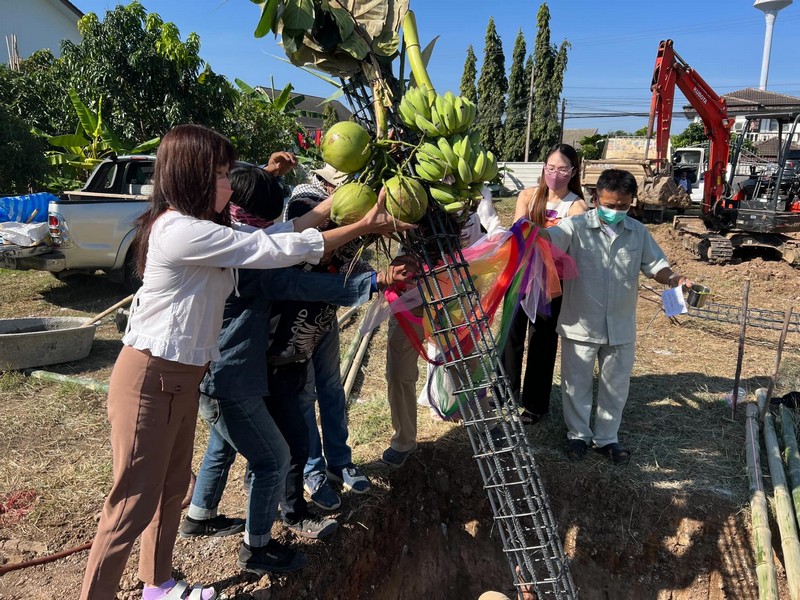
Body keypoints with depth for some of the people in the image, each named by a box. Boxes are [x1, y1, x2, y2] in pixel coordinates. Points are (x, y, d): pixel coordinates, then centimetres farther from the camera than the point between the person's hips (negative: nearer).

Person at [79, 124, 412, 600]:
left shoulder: (199, 229, 9)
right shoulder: (181, 231, -22)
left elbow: (269, 238, 8)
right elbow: (278, 249, -21)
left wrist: (328, 209, 7)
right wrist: (363, 227, -14)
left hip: (183, 377, 10)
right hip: (152, 380, -10)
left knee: (173, 487, 20)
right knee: (135, 503, 1)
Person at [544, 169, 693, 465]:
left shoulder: (638, 232, 3)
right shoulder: (576, 227, -11)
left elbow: (655, 265, 8)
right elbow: (549, 237, -28)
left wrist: (675, 279, -13)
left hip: (621, 326, 4)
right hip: (581, 325, -3)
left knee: (616, 385, 15)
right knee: (577, 383, 11)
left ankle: (606, 437, 33)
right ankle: (578, 434, 31)